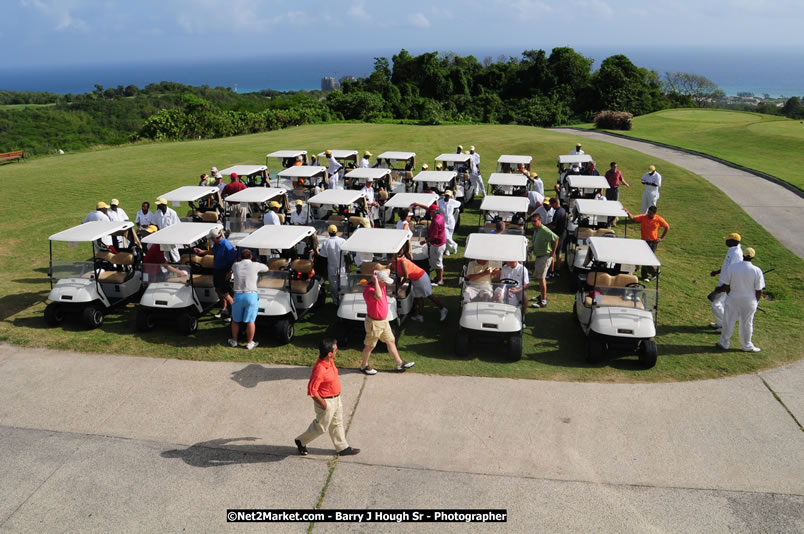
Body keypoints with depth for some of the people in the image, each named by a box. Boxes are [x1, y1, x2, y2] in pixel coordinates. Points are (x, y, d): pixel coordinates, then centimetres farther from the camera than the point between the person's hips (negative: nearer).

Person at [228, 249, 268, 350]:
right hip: (251, 296, -2)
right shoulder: (255, 265, -2)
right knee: (250, 321, 4)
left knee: (235, 320, 17)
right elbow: (266, 268, 15)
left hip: (238, 296, 3)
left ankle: (234, 341, 27)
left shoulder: (235, 265, 4)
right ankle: (249, 343, 11)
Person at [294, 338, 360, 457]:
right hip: (326, 401, -8)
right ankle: (301, 442, 33)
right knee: (321, 427, 11)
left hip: (335, 399, 8)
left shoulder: (330, 361, -7)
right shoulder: (319, 370, -35)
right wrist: (323, 404, -18)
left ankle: (342, 447, 36)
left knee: (337, 424, 21)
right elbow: (312, 391, -28)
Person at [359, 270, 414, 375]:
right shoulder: (369, 290, -31)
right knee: (370, 346, 10)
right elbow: (378, 296, -53)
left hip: (384, 320, 9)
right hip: (374, 323, -9)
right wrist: (375, 280, -44)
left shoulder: (380, 285, -3)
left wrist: (379, 273, -13)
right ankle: (364, 366, 30)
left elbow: (387, 271, 10)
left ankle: (400, 363, 30)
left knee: (391, 341, 18)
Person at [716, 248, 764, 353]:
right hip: (749, 301, -1)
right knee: (746, 323, 13)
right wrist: (756, 302, 8)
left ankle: (724, 343, 24)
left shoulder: (732, 267, -10)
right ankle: (747, 346, 27)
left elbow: (726, 287, -4)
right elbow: (759, 291, -9)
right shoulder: (757, 271, -13)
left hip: (733, 299, 1)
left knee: (728, 321, 13)